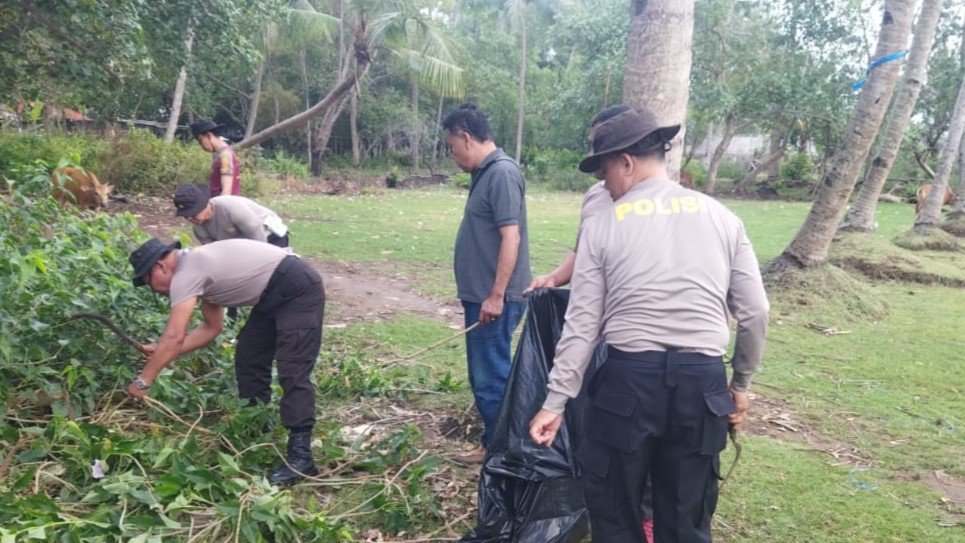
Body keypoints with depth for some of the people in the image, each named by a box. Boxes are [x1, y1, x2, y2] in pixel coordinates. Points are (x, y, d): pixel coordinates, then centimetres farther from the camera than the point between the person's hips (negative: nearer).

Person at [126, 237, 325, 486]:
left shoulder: (185, 274, -13)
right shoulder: (197, 267, 16)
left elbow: (174, 337, -17)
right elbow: (212, 327, 20)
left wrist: (142, 381, -8)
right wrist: (160, 350, 17)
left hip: (298, 290, -11)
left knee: (292, 372, -14)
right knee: (248, 358, 16)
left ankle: (300, 457, -13)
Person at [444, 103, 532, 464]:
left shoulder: (502, 173, -16)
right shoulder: (486, 173, 13)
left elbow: (511, 237, -23)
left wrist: (496, 296, -23)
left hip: (494, 299, -10)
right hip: (481, 296, 10)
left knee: (491, 378, 0)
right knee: (484, 375, 17)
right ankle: (494, 443, 30)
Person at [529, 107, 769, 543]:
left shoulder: (602, 225, -1)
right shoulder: (721, 217, 6)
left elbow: (582, 325, -3)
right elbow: (755, 313, 5)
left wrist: (555, 401, 3)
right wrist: (741, 384, 18)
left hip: (629, 379, -3)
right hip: (703, 382, 3)